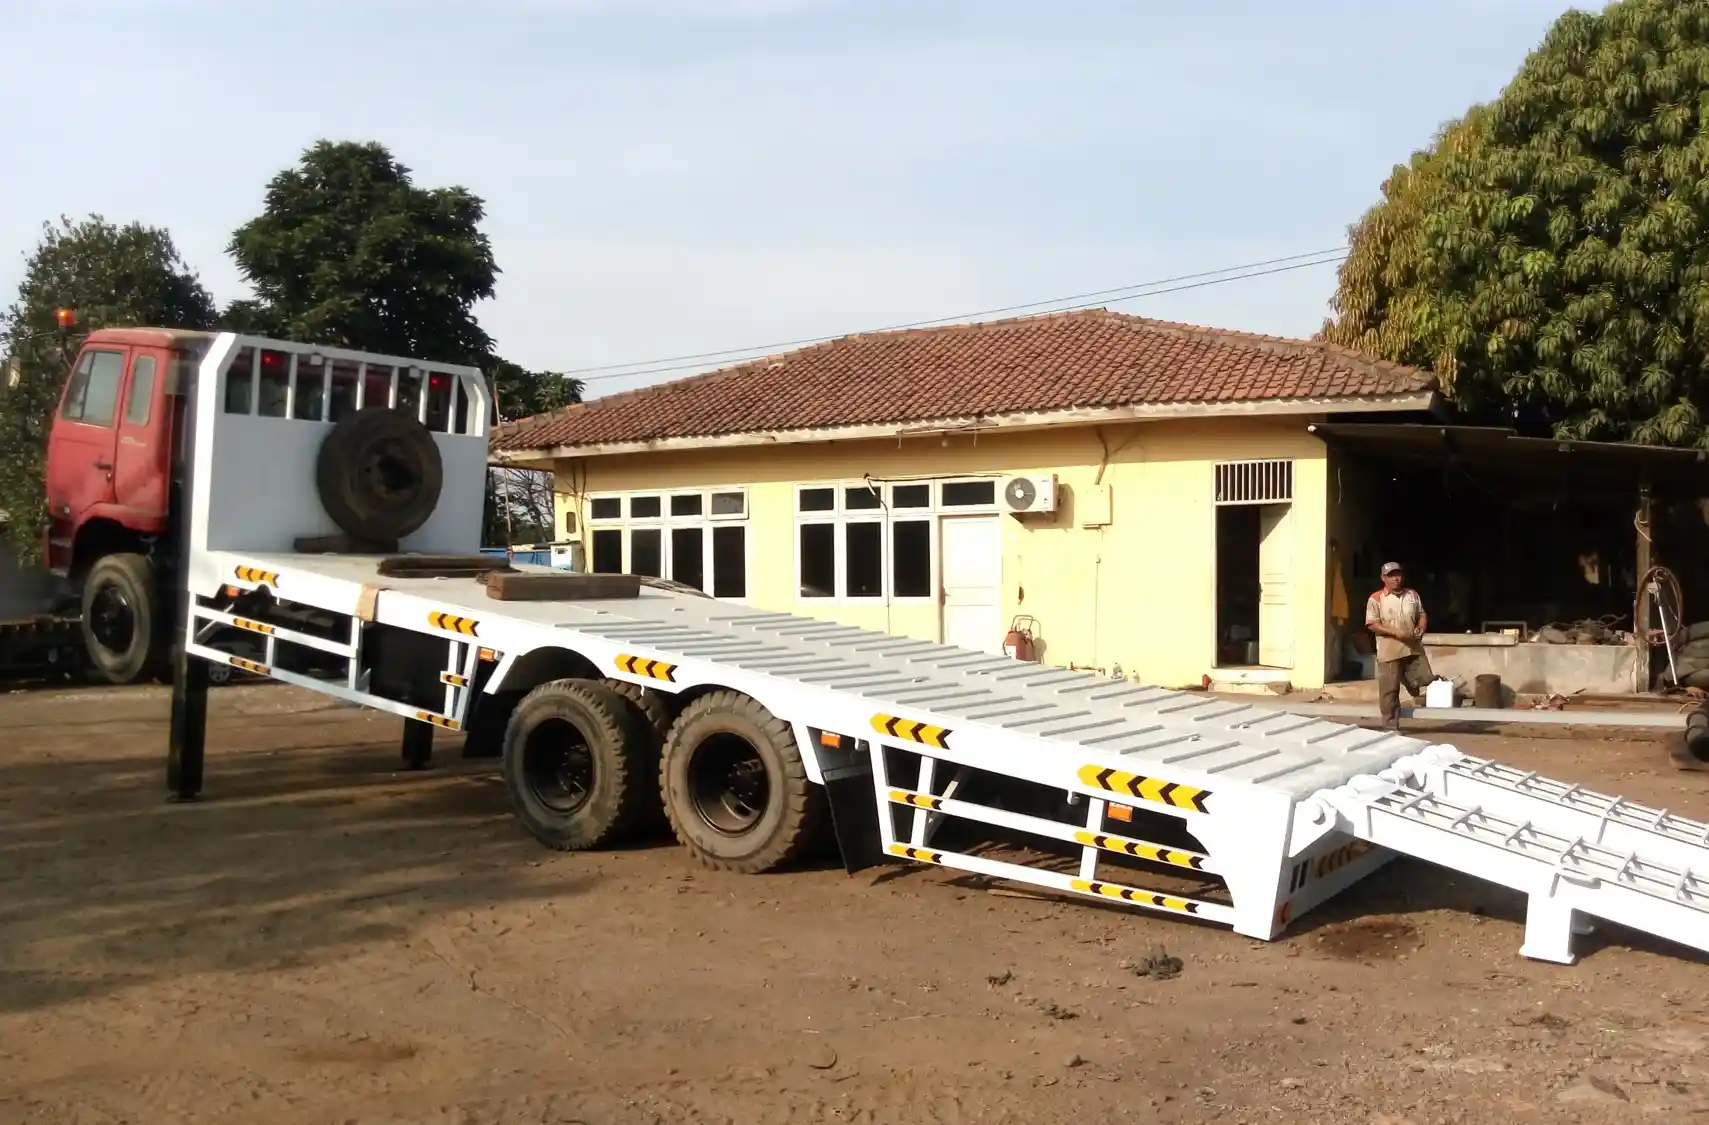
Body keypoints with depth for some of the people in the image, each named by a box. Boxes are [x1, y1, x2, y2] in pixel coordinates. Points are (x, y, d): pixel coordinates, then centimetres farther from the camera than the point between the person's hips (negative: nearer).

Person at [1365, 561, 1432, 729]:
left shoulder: (1413, 595, 11)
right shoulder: (1376, 599, -5)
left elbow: (1422, 615, 18)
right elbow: (1372, 624, -9)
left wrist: (1421, 628, -5)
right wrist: (1395, 632, -19)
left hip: (1414, 649, 4)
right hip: (1389, 652, -4)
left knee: (1426, 681, 2)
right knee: (1389, 690, -1)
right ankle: (1391, 726, 6)